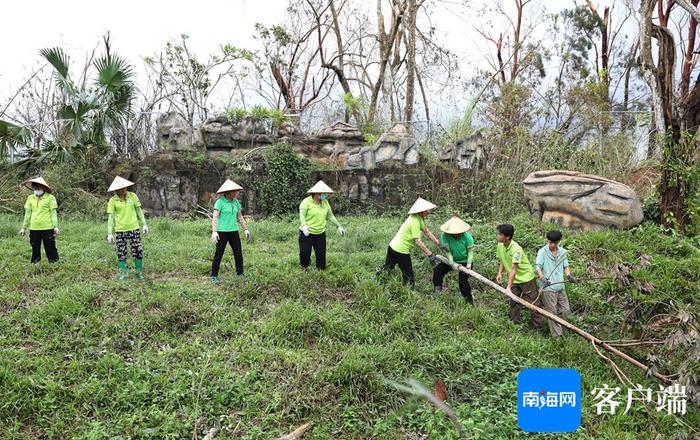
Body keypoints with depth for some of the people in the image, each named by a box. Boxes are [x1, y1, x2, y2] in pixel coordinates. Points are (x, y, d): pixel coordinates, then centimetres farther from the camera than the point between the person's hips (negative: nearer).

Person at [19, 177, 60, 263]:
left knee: (50, 249, 0)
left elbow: (53, 213, -3)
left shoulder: (50, 198, -3)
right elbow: (27, 214, 12)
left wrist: (55, 227, -10)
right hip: (33, 229, 4)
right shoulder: (30, 198, 8)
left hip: (47, 228, -4)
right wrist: (24, 227, 10)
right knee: (35, 250, 13)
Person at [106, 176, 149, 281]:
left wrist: (144, 224, 5)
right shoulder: (113, 200, -4)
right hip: (120, 230, -1)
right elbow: (111, 217, -2)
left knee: (138, 250, -1)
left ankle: (139, 272, 13)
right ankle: (123, 273, 18)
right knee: (121, 252, 5)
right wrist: (110, 233, -4)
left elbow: (139, 211, 7)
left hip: (133, 228, 1)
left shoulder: (132, 196, 0)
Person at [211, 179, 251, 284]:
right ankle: (214, 276, 13)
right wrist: (214, 232, -25)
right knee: (218, 255, 2)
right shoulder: (220, 202, -10)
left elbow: (240, 217, 15)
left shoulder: (236, 202, 9)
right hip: (222, 232, -5)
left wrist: (246, 229, 10)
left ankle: (240, 274, 15)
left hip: (234, 232, 5)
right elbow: (215, 218, -15)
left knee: (238, 254, 4)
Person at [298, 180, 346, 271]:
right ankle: (304, 268, 27)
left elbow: (330, 216, 15)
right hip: (307, 233, -5)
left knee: (321, 254, 6)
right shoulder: (306, 202, -12)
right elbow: (302, 216, -21)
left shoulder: (325, 202, 6)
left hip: (320, 234, 5)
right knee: (305, 253, -2)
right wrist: (304, 225, -40)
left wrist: (339, 226, 12)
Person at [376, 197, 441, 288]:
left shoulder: (420, 218, 7)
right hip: (401, 251, -10)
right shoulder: (415, 221, -22)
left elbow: (426, 232, 15)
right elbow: (418, 241, -27)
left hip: (393, 246, 10)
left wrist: (438, 243, 13)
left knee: (387, 267, 24)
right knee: (408, 275, 3)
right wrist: (430, 255, -27)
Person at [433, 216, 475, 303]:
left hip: (465, 261, -3)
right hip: (452, 260, 4)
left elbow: (470, 251, -15)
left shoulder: (467, 237, -24)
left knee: (462, 280, -15)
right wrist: (452, 263, -30)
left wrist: (469, 264, -24)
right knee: (437, 270, -7)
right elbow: (447, 251, -24)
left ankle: (469, 300, 2)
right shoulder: (445, 236, -23)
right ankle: (437, 291, 5)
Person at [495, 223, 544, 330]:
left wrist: (509, 286, -43)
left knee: (533, 302, 2)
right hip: (514, 279, 7)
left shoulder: (516, 249, -31)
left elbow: (513, 269, -37)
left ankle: (537, 327, 13)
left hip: (526, 278, -7)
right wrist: (500, 273, -12)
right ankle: (515, 324, 27)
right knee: (514, 302, 14)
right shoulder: (499, 246, -9)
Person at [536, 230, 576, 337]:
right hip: (548, 288, -5)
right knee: (552, 313, 1)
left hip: (560, 286, 5)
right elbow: (538, 267, -15)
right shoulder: (542, 252, -8)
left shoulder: (562, 252, 8)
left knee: (565, 311, 10)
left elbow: (566, 266, 12)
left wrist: (569, 275, -9)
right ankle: (557, 335, 10)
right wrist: (542, 278, -32)